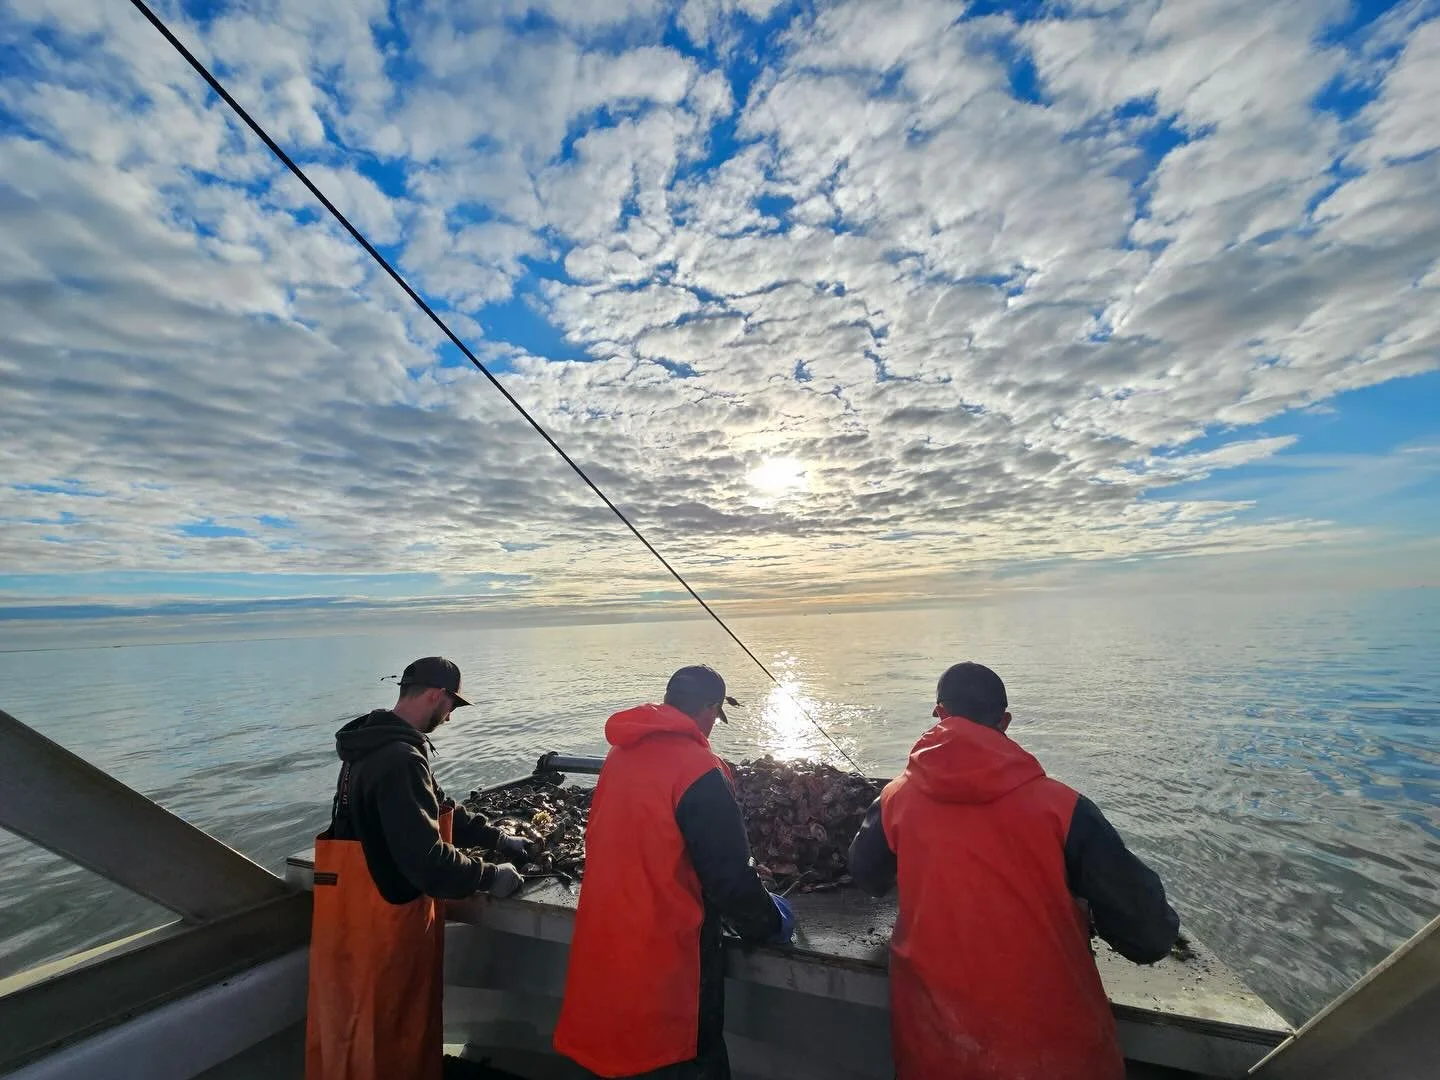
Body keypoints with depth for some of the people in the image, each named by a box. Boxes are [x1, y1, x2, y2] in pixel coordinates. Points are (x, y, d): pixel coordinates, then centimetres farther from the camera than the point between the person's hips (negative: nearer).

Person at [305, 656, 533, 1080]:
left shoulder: (379, 744, 4)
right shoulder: (399, 760, -30)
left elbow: (436, 807, 13)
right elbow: (427, 860, -31)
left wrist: (497, 838, 14)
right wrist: (490, 876, -15)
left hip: (363, 908, 10)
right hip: (381, 920, -9)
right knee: (380, 1037, 12)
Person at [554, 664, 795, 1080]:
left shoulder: (622, 753, -1)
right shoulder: (698, 769, -26)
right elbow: (728, 872, -20)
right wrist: (769, 924, -1)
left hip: (607, 938, 7)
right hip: (667, 949, -7)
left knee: (618, 1045, 28)